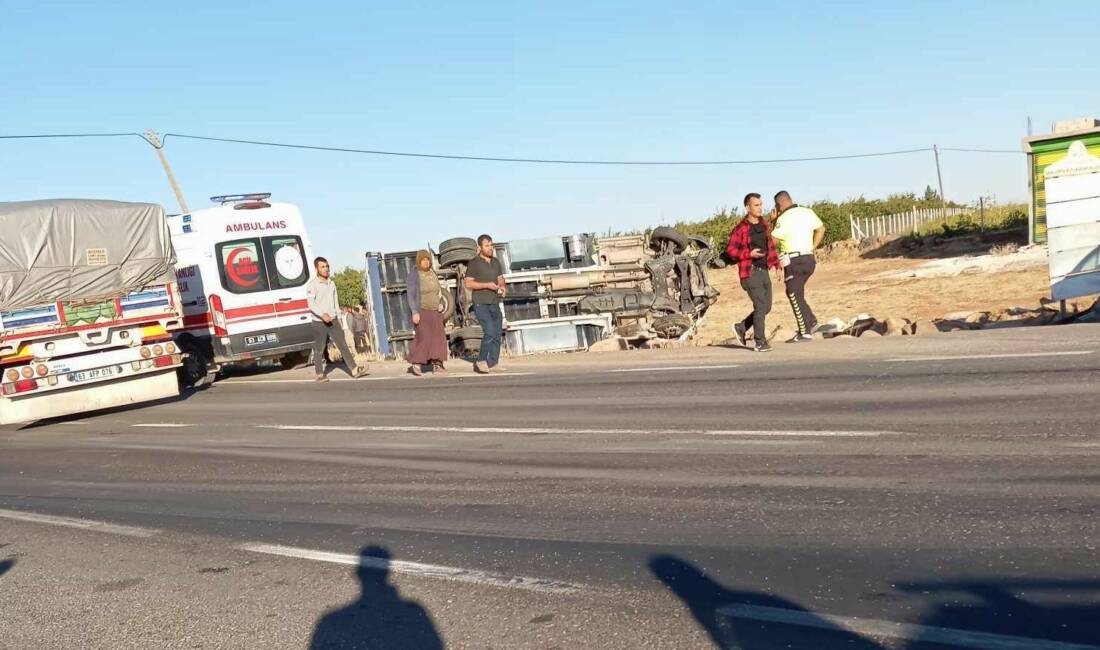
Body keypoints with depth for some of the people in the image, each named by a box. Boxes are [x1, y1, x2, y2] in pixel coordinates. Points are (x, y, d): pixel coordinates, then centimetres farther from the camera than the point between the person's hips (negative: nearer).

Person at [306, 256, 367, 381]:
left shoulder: (331, 283, 12)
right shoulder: (312, 285, -8)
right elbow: (311, 303, -19)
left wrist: (339, 318, 15)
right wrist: (323, 314, -33)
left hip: (333, 320, 5)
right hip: (319, 322, -5)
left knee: (343, 345, 0)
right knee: (319, 350, 2)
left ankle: (354, 369, -3)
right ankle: (320, 375, 11)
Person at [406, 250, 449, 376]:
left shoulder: (433, 275, 11)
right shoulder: (414, 276, -6)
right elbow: (411, 296, -10)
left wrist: (441, 304, -1)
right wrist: (415, 313, -19)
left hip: (435, 312, 6)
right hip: (422, 312, -6)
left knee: (438, 338, -4)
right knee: (424, 338, -13)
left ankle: (437, 366, -4)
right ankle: (415, 362, 6)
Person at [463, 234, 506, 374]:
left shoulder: (496, 262, 14)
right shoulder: (474, 263, -5)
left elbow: (501, 278, 24)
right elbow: (468, 283, -10)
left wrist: (502, 286, 1)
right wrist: (487, 285, -19)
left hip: (495, 304, 7)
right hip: (481, 304, -7)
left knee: (497, 334, 4)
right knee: (490, 332, -17)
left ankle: (493, 364, 12)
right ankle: (480, 362, -5)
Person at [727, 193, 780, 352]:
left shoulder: (765, 225, 13)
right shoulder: (741, 228, -8)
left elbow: (771, 246, 21)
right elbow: (730, 250, -9)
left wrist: (777, 265, 14)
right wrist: (749, 254, -19)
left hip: (764, 271, 7)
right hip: (750, 272, -7)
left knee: (766, 307, 8)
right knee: (760, 306, -10)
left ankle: (741, 328, 26)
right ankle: (760, 342, -1)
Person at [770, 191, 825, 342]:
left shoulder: (783, 218, -12)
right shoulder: (808, 212, 9)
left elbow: (773, 241, -11)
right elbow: (821, 229, 17)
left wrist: (774, 221, -1)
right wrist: (812, 247, 16)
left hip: (794, 261, -7)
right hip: (809, 259, 7)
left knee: (795, 296, 1)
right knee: (795, 293, 21)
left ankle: (805, 332, 1)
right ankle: (811, 321, 12)